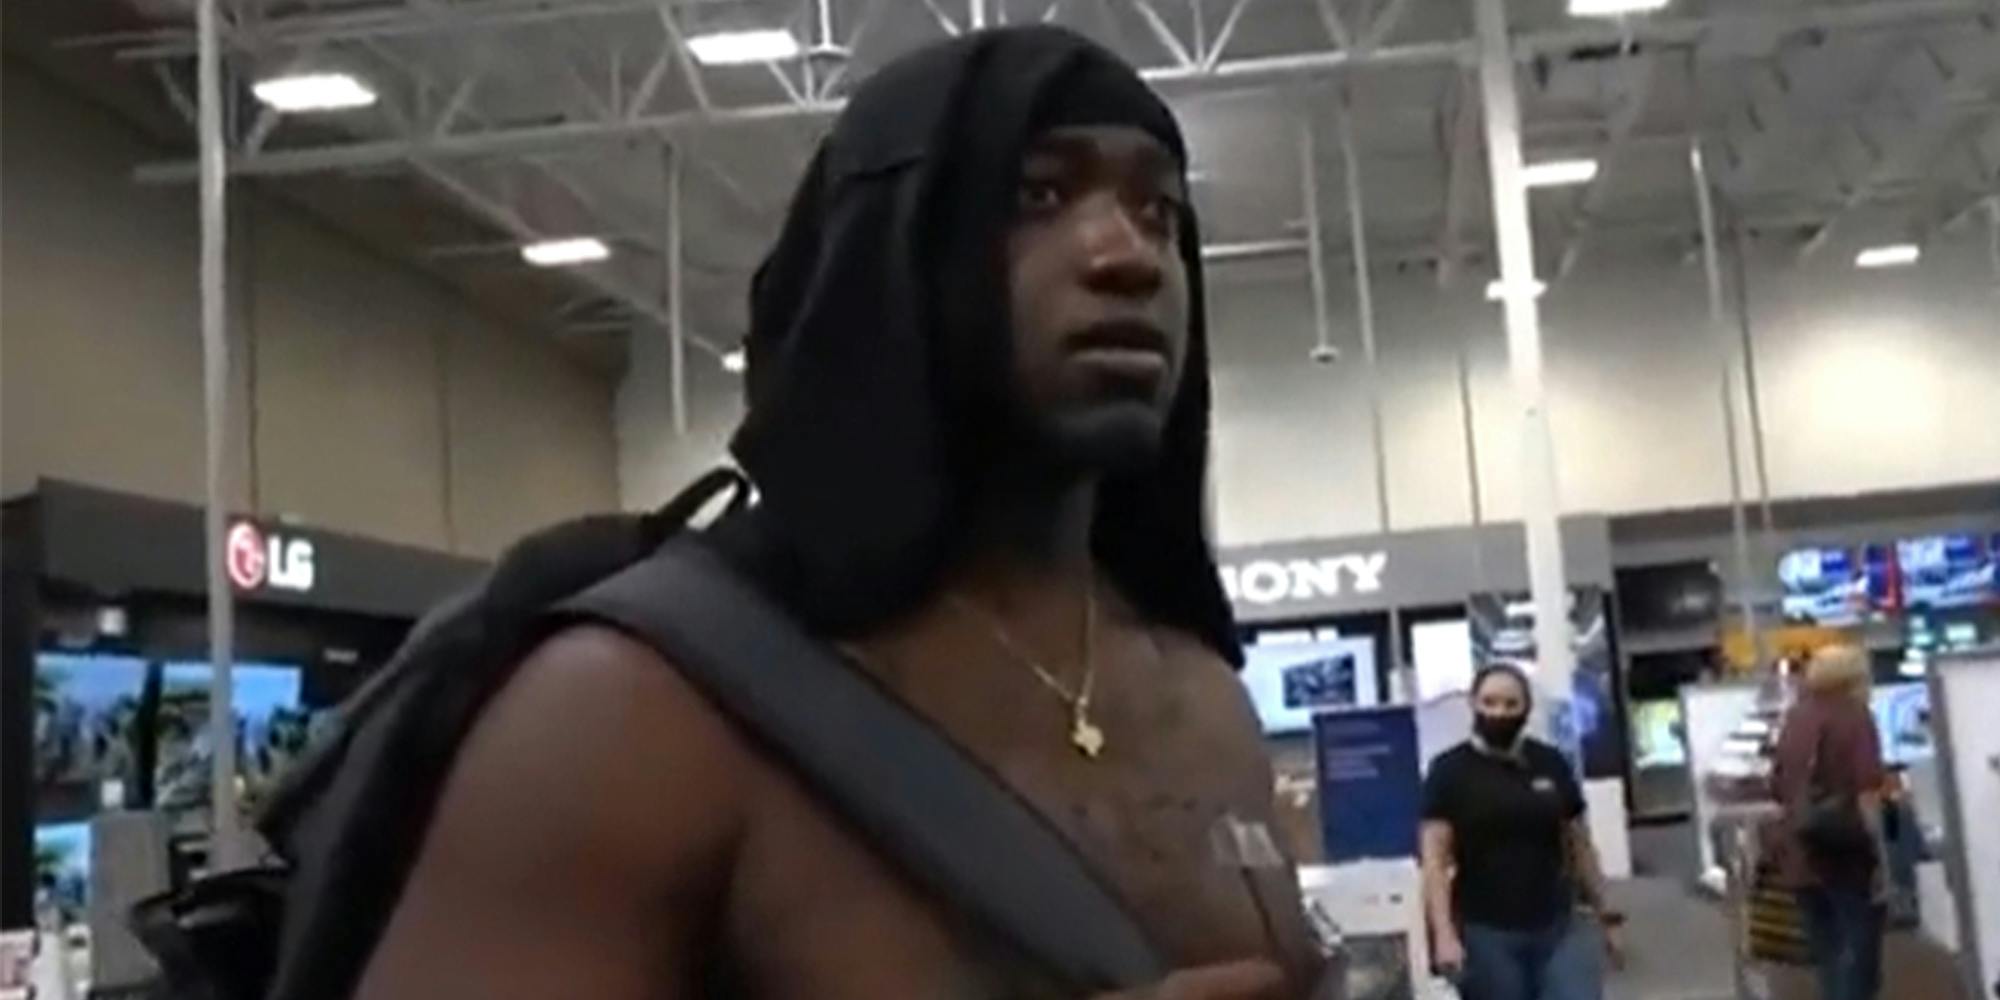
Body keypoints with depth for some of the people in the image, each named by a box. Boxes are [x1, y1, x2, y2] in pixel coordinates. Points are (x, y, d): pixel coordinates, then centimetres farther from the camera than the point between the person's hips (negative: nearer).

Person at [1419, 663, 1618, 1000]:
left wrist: (1603, 913, 14)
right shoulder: (1449, 771, -4)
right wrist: (1445, 933, -18)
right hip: (1487, 933, -2)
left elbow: (1579, 844, 14)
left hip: (1560, 928, 3)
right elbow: (1435, 858, -8)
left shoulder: (1551, 764, 6)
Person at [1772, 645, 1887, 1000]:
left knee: (1828, 960, 12)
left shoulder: (1795, 720, 11)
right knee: (1858, 960, -1)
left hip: (1802, 857, 6)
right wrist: (1880, 860, -15)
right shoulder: (1855, 717, -8)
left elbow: (1778, 787, 18)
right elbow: (1866, 794, -17)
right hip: (1848, 857, -6)